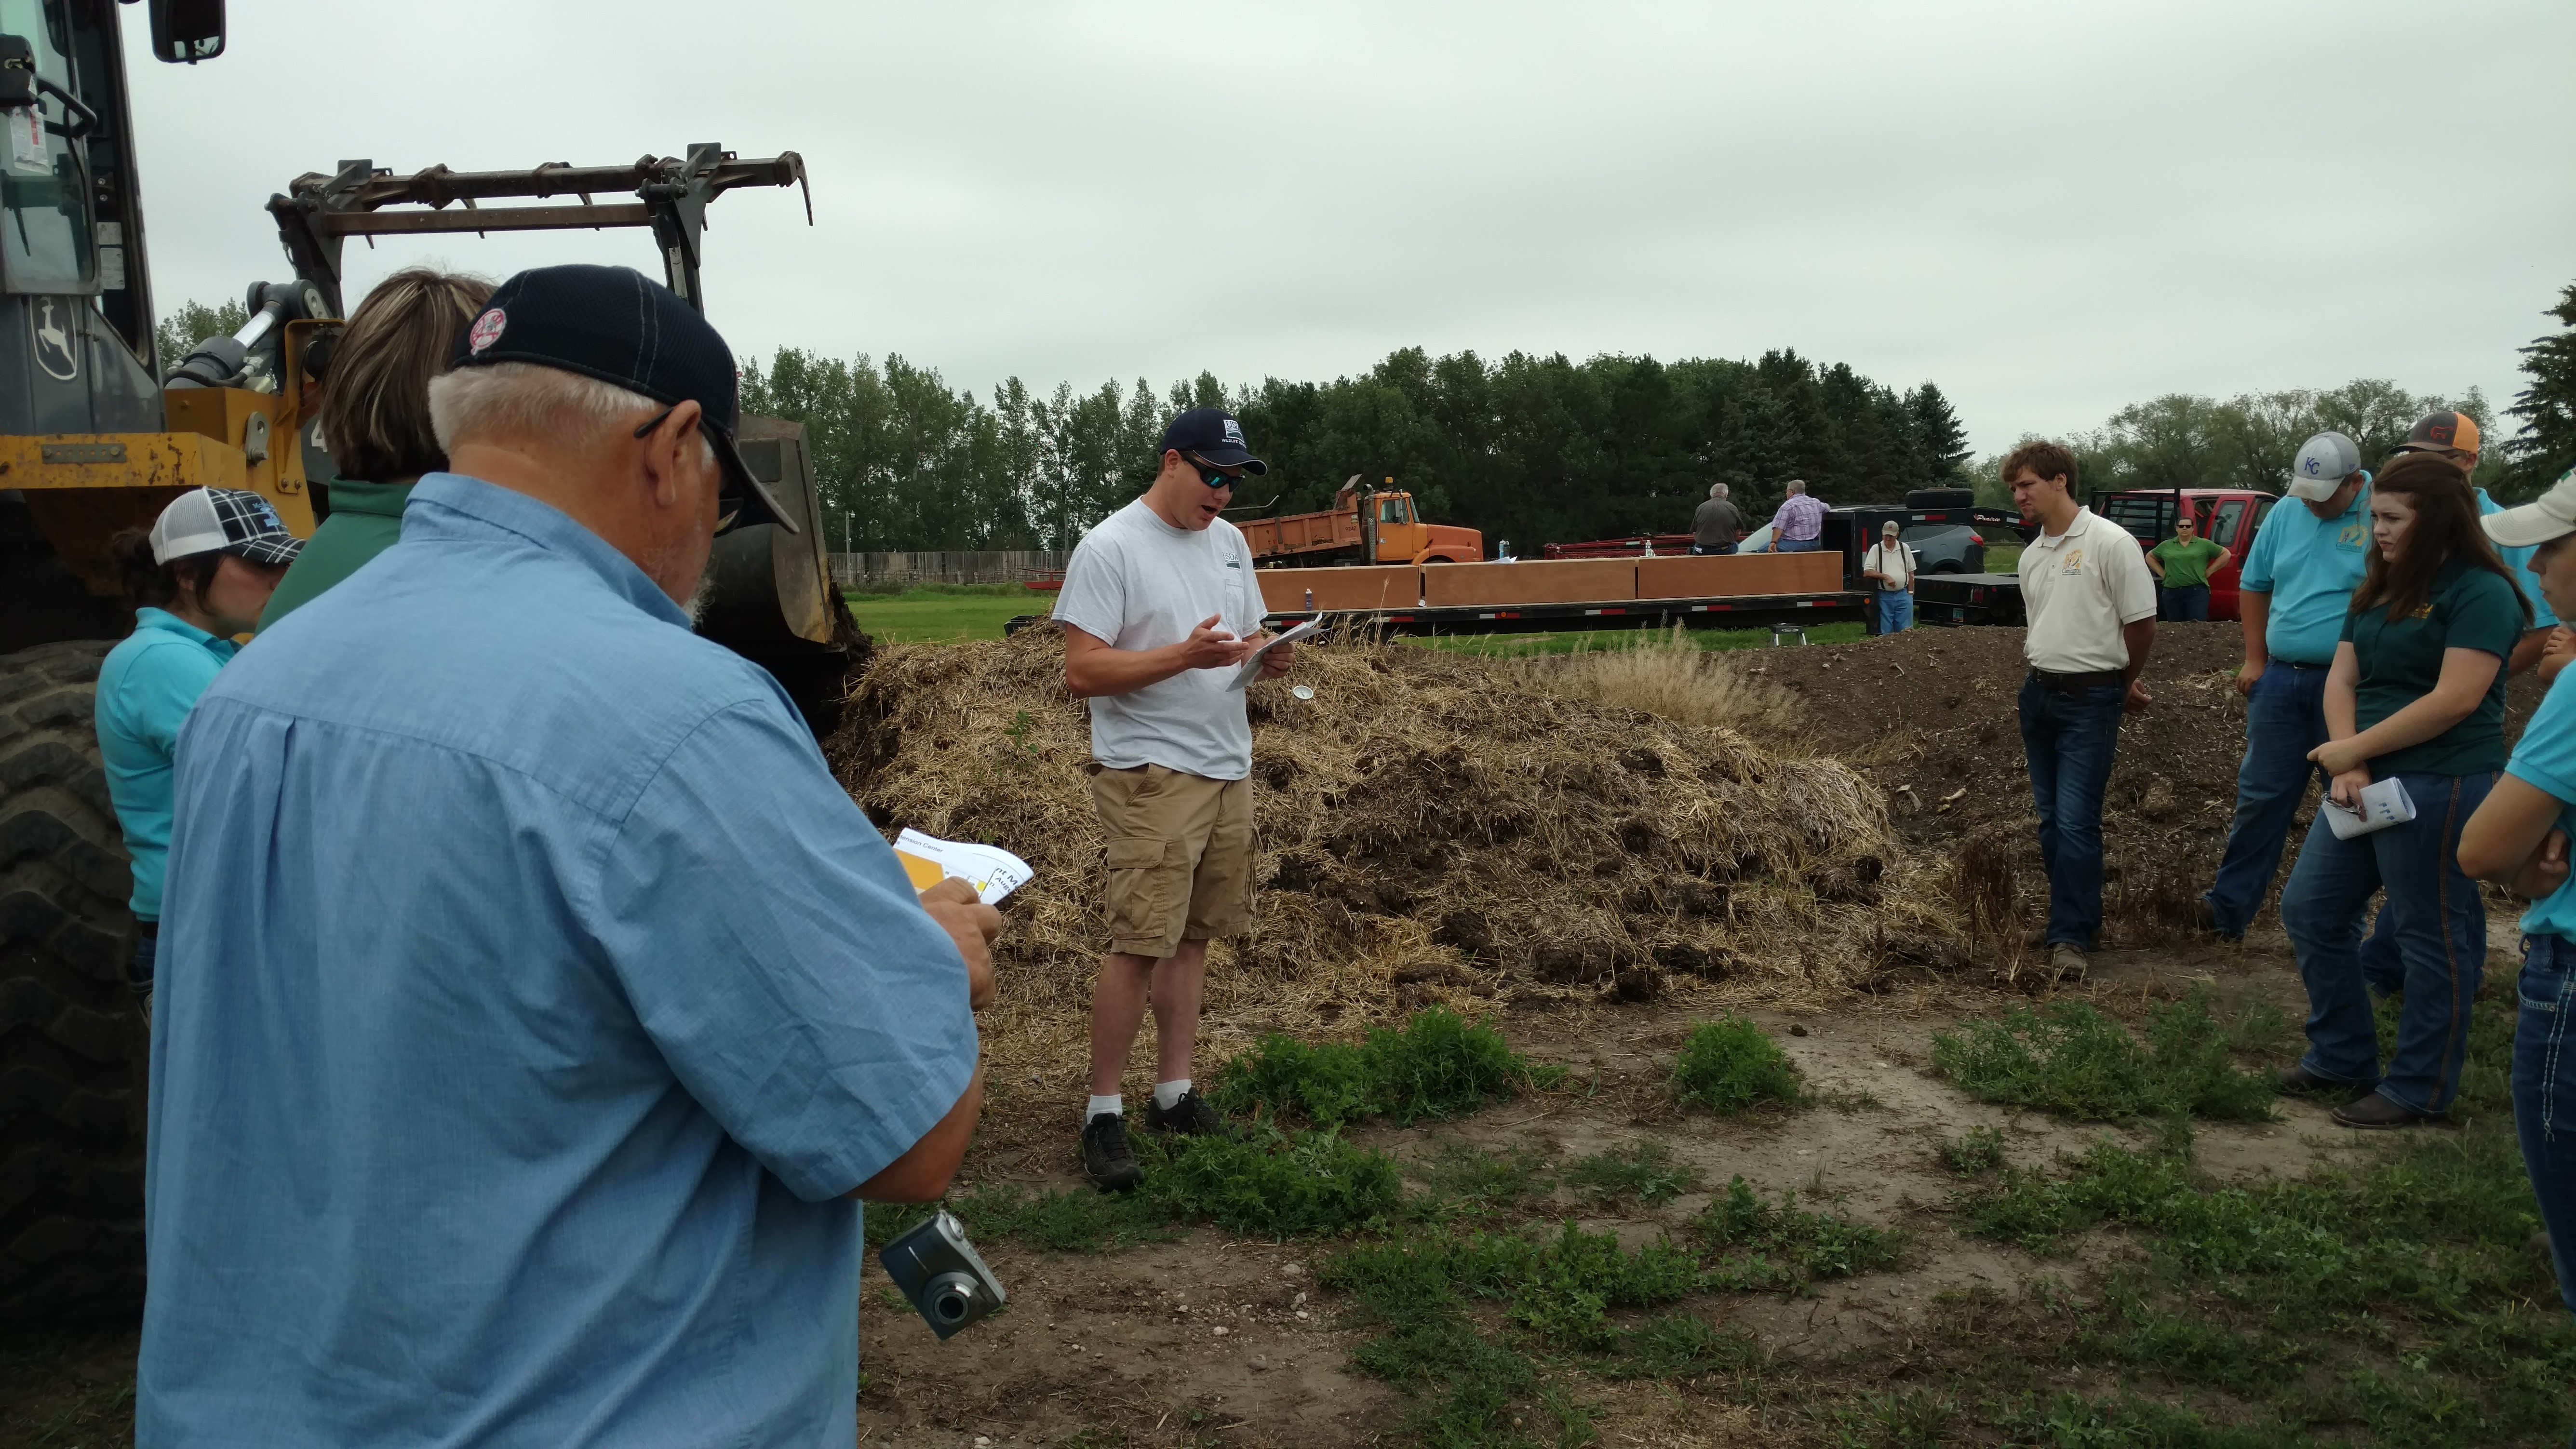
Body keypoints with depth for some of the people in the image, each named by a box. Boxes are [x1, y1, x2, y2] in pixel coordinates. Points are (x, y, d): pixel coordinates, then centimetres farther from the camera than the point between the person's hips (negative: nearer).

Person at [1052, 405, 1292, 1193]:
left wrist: (1270, 653, -2)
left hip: (1228, 768, 7)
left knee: (1193, 936, 10)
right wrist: (1185, 655, -25)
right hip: (1150, 773, -7)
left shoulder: (1229, 542, 14)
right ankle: (1103, 1114, 1)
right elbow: (1083, 671, -15)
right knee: (1140, 943, -10)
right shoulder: (1109, 548, -10)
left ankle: (1175, 1095, 19)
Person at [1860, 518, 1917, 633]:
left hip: (1903, 595, 2)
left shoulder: (1905, 548, 8)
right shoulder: (1876, 549, 0)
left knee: (1905, 631, 1)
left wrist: (1910, 592, 7)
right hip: (1884, 597, -2)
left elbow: (1911, 572, 12)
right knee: (1886, 632, 2)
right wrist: (1886, 577, -16)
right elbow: (1867, 572, -7)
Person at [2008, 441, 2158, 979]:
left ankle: (2071, 935, -4)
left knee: (2076, 821, -10)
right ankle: (2075, 916, 24)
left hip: (2091, 699, -8)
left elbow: (2141, 622, -7)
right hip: (2039, 693, 8)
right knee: (2051, 817, 12)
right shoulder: (2031, 556, 11)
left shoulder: (2110, 543, -11)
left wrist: (2124, 683, 4)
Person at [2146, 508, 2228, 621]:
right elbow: (2150, 557, 23)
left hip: (2197, 592, -3)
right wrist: (2162, 573, 11)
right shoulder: (2166, 546, 12)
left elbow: (2225, 554, 10)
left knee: (2198, 625, -8)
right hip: (2171, 593, 3)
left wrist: (2209, 571, 3)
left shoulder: (2204, 544, 5)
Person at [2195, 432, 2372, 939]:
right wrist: (2255, 660, 11)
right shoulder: (2285, 515, 6)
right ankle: (2229, 907, 14)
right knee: (2261, 795, 8)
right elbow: (2254, 585, 16)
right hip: (2281, 678, 4)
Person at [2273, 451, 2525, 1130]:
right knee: (2310, 909, 11)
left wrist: (2353, 750, -14)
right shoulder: (2377, 591, 13)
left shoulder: (2480, 592, -11)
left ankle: (2419, 1090, 13)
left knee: (2432, 939, 1)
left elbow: (2456, 699, -19)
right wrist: (2347, 762, -9)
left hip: (2441, 784, -9)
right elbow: (2342, 678, 7)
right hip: (2369, 777, 9)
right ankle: (2343, 1058, 24)